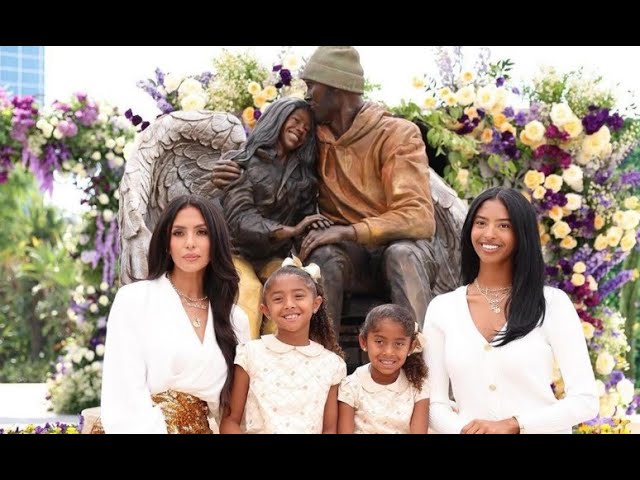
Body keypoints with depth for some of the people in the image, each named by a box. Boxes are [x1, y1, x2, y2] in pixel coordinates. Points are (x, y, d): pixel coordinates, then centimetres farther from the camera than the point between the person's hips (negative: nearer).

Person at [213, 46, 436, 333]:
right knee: (323, 255, -32)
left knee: (402, 253, -38)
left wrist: (346, 231, -30)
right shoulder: (315, 140, 7)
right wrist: (232, 177, 0)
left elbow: (419, 217, -19)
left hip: (400, 248, -3)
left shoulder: (398, 134, -7)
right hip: (348, 255, 3)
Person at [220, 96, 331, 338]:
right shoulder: (241, 163, -2)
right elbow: (238, 218, -14)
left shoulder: (304, 175, 14)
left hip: (274, 259, 4)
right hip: (236, 253, -4)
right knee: (250, 290, -34)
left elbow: (309, 224, 7)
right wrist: (289, 231, -26)